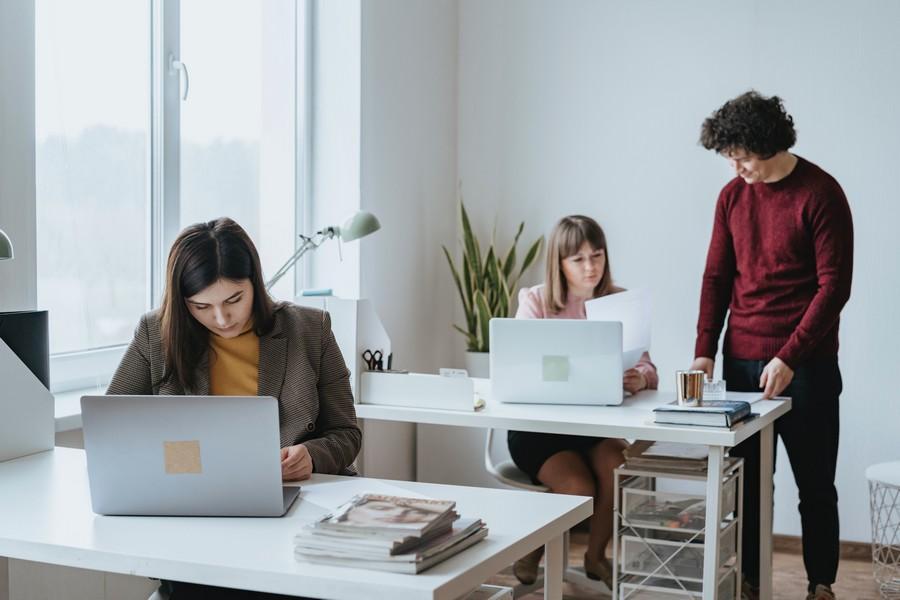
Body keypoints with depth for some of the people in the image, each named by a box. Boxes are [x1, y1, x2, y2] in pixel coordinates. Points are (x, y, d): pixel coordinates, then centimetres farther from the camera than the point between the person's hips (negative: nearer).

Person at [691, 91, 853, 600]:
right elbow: (717, 278, 9)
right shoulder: (733, 196, 7)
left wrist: (789, 358, -18)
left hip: (805, 365, -4)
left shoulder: (821, 194, -10)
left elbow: (834, 286, -12)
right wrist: (704, 351, -1)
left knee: (815, 485, 6)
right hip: (742, 362, 5)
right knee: (746, 482, 8)